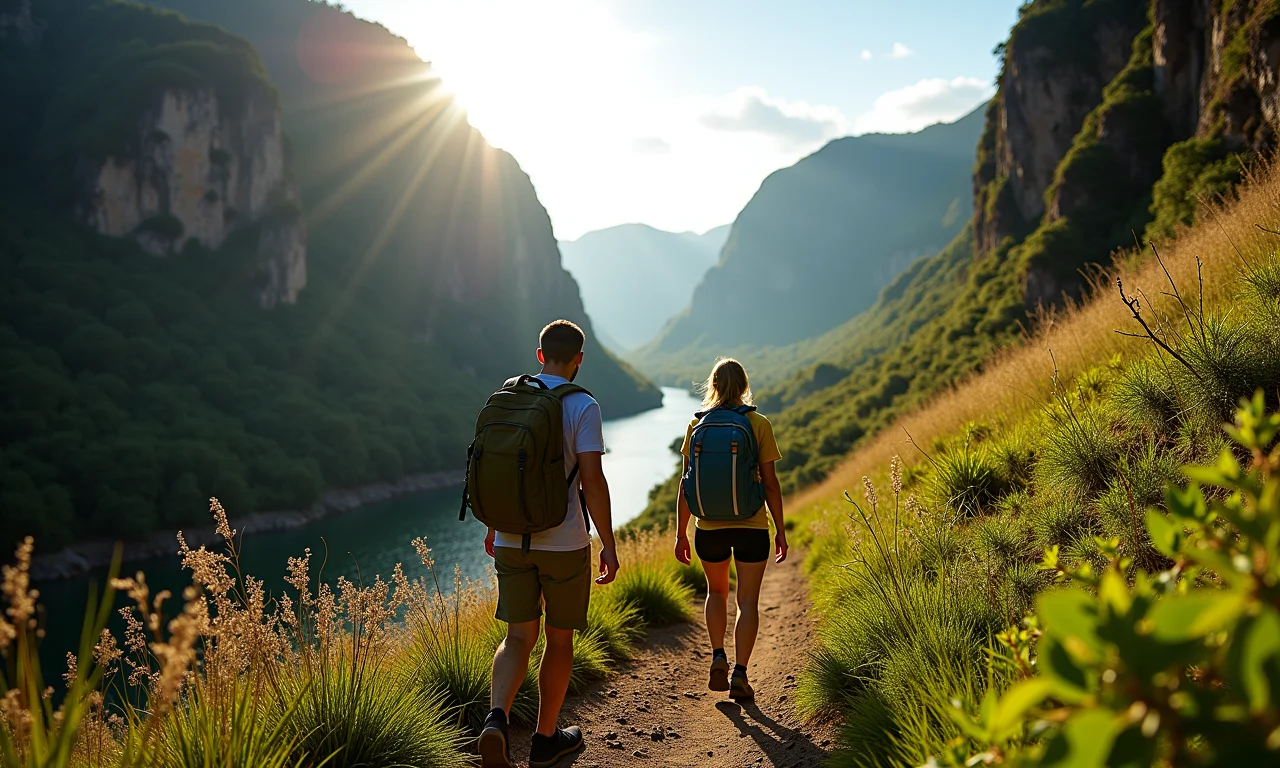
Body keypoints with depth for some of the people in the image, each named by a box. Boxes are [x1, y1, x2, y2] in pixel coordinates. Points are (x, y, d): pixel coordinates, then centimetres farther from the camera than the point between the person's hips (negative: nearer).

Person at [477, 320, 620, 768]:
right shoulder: (582, 407, -11)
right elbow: (592, 481, -17)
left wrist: (493, 526, 22)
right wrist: (609, 545, -9)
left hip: (510, 540, 4)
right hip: (564, 544, -4)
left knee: (519, 638, 10)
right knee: (559, 639, 12)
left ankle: (496, 719, -14)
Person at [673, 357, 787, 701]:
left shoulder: (697, 425, 0)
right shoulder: (758, 424, -4)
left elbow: (687, 484, 0)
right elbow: (770, 483, -5)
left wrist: (680, 533, 7)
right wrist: (780, 530, 4)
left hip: (709, 528, 2)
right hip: (752, 525, -1)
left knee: (716, 591, 24)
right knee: (747, 601, 10)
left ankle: (718, 657, 11)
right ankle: (739, 673, 6)